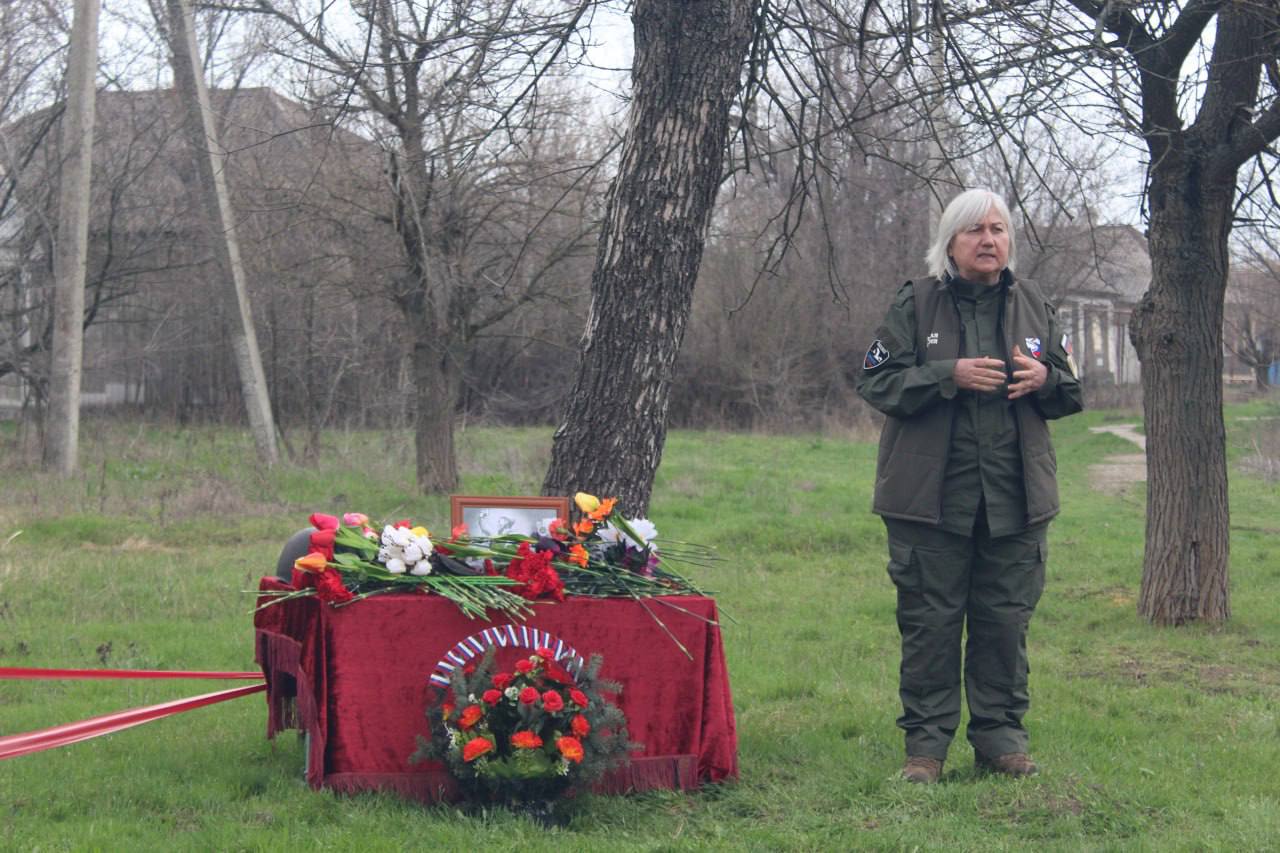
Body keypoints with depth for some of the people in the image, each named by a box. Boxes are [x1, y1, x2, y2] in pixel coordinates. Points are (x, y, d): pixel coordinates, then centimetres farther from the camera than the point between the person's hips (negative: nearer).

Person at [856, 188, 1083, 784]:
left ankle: (1000, 734, 18)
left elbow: (1071, 393, 18)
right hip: (930, 495, -3)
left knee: (1006, 618, 6)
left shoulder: (1033, 307, 12)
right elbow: (876, 382, -6)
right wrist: (949, 375, -17)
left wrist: (1044, 379, -6)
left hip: (1015, 497, 3)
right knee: (929, 621, 0)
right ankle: (926, 741, 8)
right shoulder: (914, 305, 1)